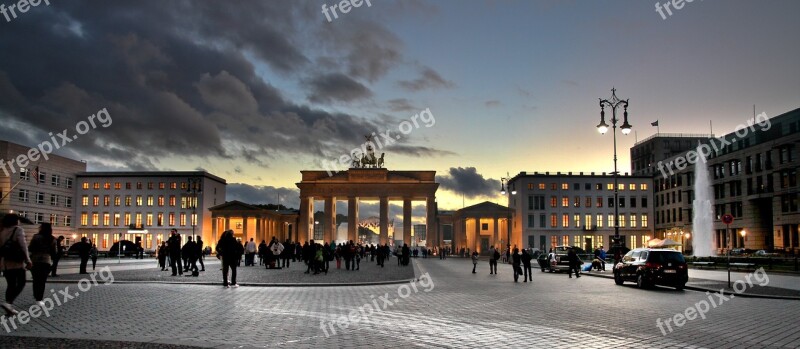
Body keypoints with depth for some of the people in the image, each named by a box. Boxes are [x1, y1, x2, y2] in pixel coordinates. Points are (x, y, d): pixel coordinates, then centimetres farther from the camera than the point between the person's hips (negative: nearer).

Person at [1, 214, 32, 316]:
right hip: (16, 262, -6)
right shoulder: (18, 229, -5)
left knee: (10, 285, 12)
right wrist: (28, 260, -15)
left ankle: (10, 308, 9)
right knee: (21, 283, 0)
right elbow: (23, 245, -14)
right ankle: (9, 302, -19)